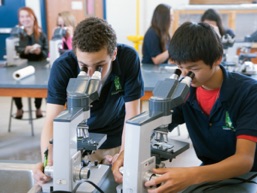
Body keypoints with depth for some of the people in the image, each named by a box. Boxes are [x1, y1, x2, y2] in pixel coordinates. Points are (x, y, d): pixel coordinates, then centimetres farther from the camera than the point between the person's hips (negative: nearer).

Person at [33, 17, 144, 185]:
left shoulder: (129, 58, -25)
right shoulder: (62, 67, -25)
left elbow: (132, 114, -20)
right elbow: (52, 120, -27)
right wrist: (47, 160, -46)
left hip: (118, 140, 0)